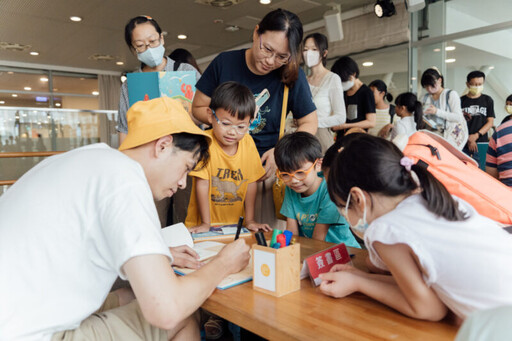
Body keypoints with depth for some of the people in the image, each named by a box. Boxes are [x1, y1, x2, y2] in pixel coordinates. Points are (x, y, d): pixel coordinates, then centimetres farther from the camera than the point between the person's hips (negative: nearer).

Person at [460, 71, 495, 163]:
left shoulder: (487, 100, 12)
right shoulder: (461, 101, 8)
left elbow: (490, 122, 6)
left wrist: (476, 135, -9)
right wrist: (468, 139, -8)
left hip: (481, 142, 1)